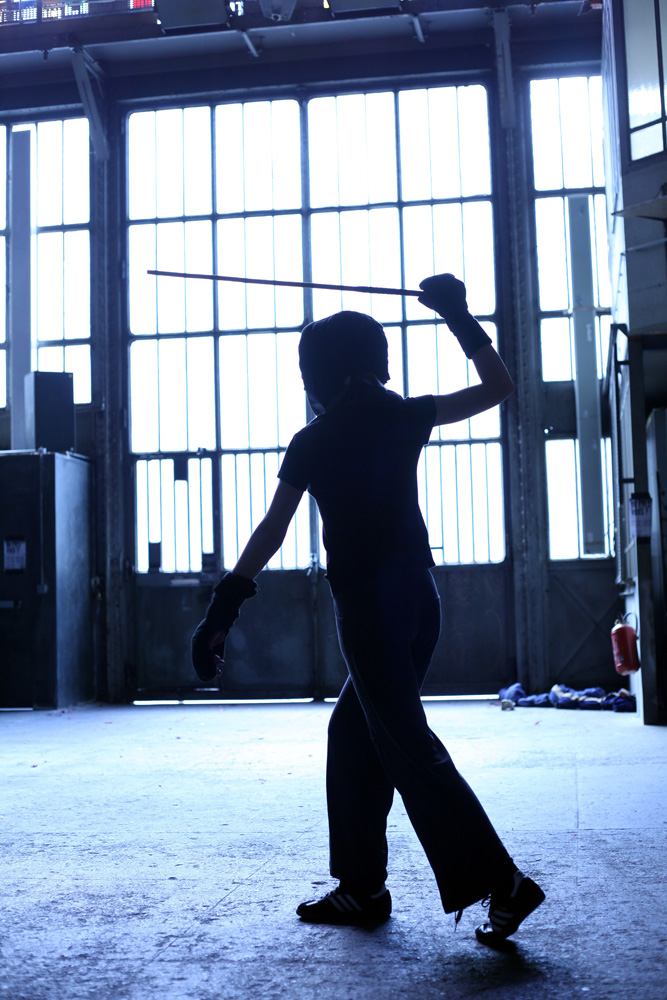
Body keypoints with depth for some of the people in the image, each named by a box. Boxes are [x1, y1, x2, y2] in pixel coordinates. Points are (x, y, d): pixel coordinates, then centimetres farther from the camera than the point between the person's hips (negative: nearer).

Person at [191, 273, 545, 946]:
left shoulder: (314, 442, -5)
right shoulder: (407, 417, 5)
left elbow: (270, 534, -6)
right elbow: (498, 387, 15)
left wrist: (222, 609, -1)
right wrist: (460, 318, 18)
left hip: (367, 605, -6)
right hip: (419, 598, 6)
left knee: (406, 747, -3)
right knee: (352, 733, 16)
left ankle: (500, 882, -9)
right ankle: (360, 887, 20)